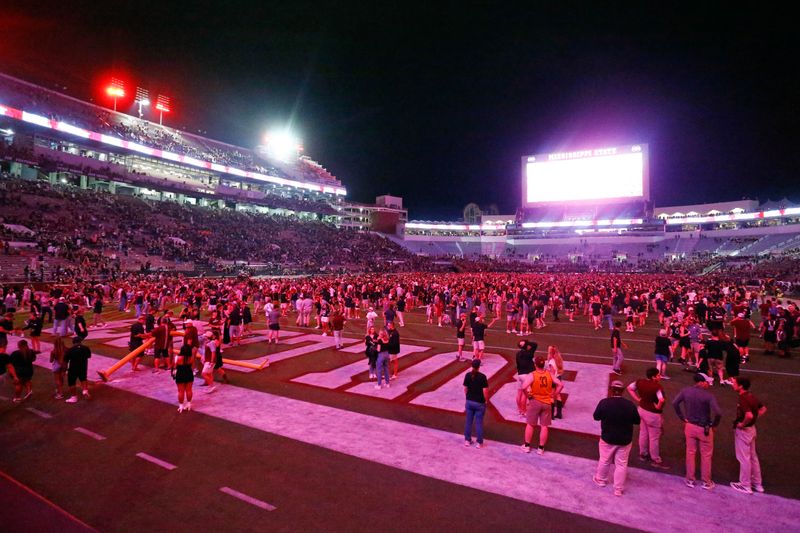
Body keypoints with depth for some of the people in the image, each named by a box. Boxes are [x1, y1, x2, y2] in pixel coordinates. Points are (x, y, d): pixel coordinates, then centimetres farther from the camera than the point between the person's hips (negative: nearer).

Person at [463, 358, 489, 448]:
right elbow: (485, 391, -15)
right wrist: (486, 400, 1)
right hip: (480, 403, -3)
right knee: (479, 422, 7)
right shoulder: (482, 377, -16)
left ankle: (467, 440, 23)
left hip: (469, 402, 3)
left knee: (468, 421, 13)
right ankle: (479, 442, 15)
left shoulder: (468, 375, -6)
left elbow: (465, 389, 0)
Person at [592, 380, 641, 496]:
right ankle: (618, 489, 20)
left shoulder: (604, 402, -18)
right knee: (621, 464, 14)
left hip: (607, 438, 0)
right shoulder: (630, 405, -15)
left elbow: (596, 417, -7)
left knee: (604, 461, 19)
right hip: (625, 440, 1)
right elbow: (637, 421, -3)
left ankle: (600, 480, 38)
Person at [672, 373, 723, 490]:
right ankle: (706, 482, 28)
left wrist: (683, 418, 3)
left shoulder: (686, 391, -8)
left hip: (690, 426, 3)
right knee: (706, 455, 15)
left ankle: (690, 480, 26)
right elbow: (718, 413, -27)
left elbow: (674, 403, -7)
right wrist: (714, 424, -8)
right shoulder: (708, 395, -20)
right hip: (705, 429, -3)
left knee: (690, 453, 16)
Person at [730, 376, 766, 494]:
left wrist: (742, 424, -22)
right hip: (751, 428, 9)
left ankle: (745, 485, 19)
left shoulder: (743, 399, -27)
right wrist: (755, 419, 11)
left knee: (744, 458, 6)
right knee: (753, 456, 21)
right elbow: (763, 409, 16)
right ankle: (757, 484, 34)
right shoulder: (751, 396, 1)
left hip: (743, 431, -9)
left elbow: (749, 415, -39)